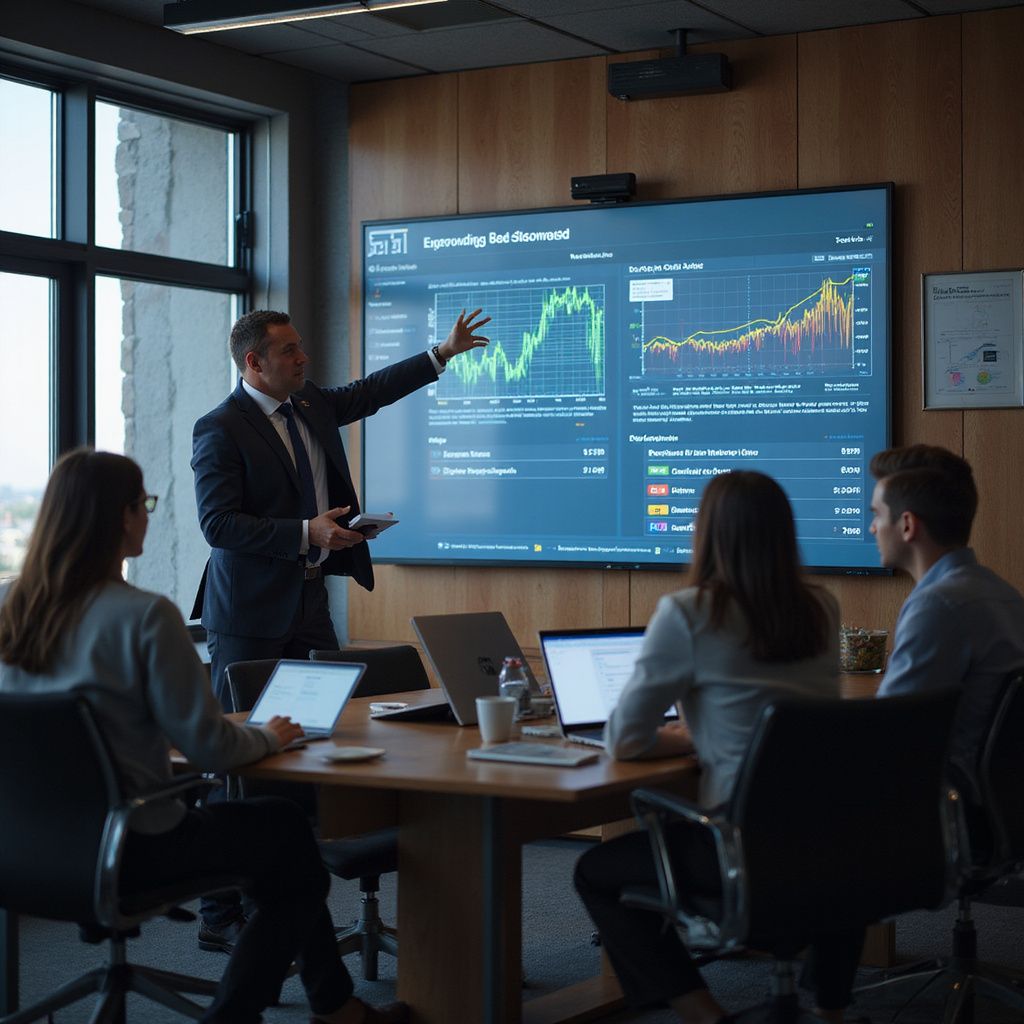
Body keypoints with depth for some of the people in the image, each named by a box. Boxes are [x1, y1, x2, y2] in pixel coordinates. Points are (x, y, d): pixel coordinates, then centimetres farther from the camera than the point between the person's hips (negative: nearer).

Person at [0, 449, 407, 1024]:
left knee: (278, 825, 25)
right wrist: (270, 738, 3)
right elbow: (208, 746, -18)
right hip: (130, 851, -7)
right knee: (289, 831, 19)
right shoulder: (146, 617, -21)